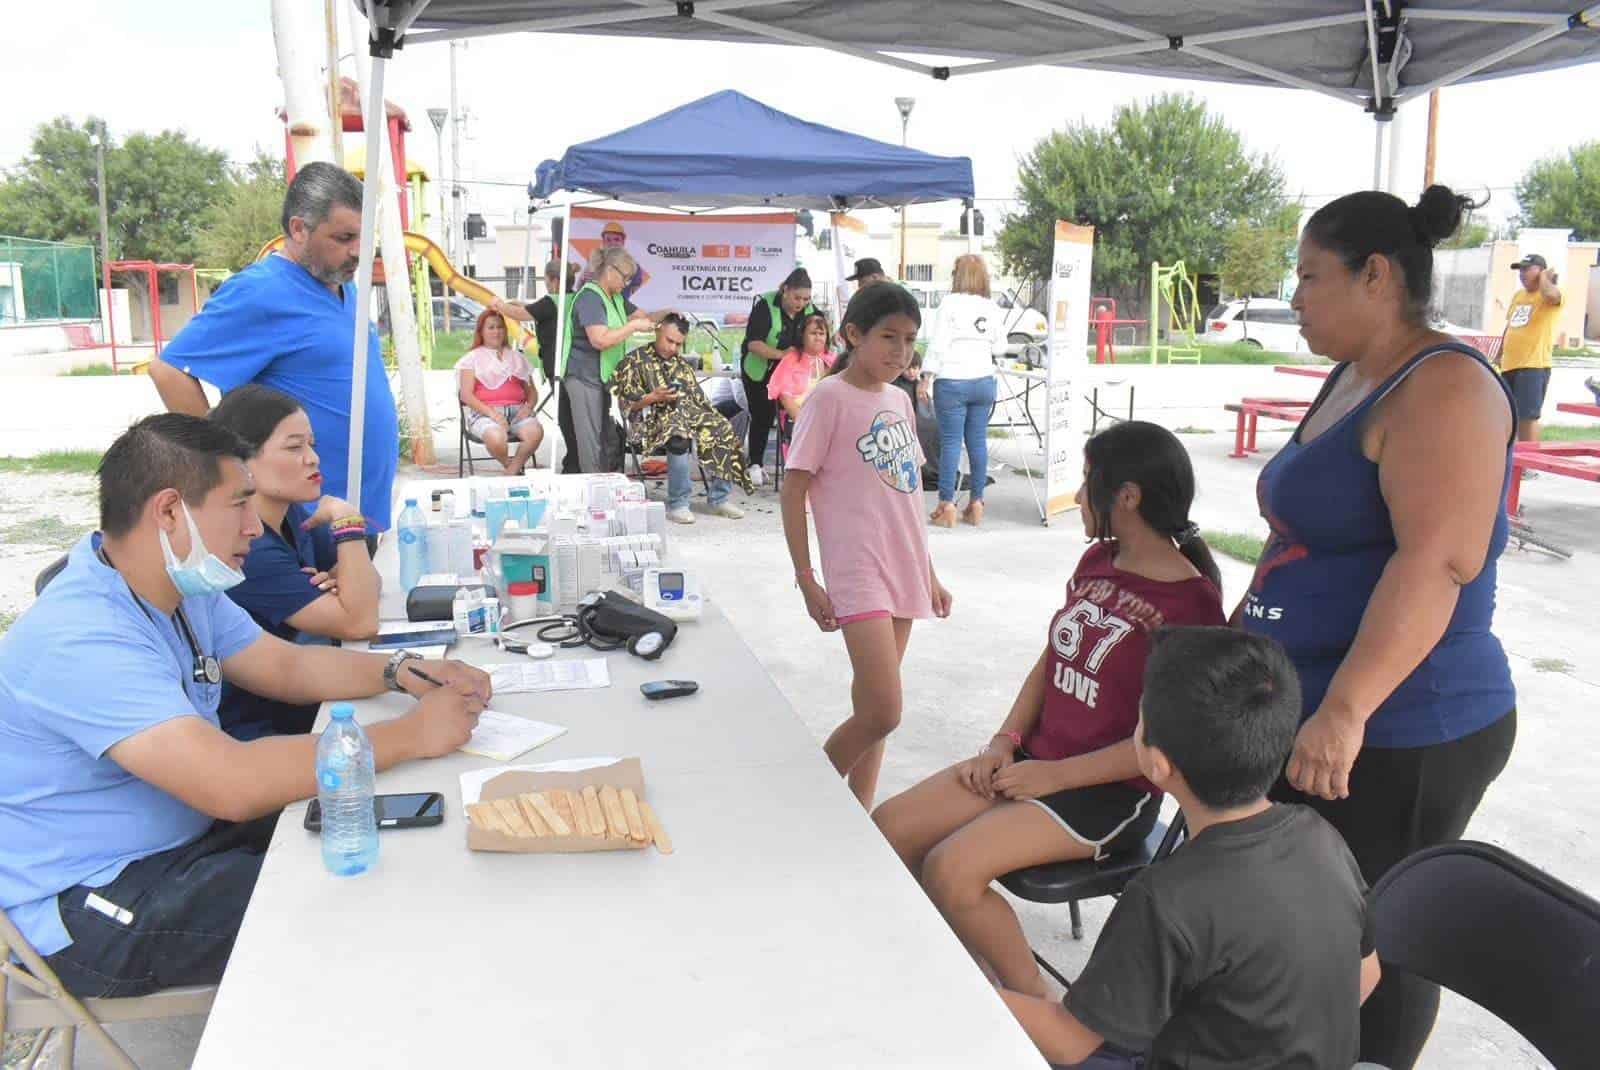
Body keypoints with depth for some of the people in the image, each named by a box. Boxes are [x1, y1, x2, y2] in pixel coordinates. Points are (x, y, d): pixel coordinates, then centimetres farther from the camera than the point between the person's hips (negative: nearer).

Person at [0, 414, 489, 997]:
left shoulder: (182, 583, 2)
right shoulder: (82, 640, -30)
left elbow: (284, 664, 11)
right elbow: (232, 783, -39)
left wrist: (403, 672, -7)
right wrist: (411, 735, -31)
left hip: (186, 834, 9)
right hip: (93, 904, -9)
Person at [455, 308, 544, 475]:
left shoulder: (516, 357, 25)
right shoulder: (472, 358, 13)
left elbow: (532, 391, 24)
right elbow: (466, 395, 1)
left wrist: (528, 406, -1)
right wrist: (491, 413, -15)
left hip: (516, 410, 3)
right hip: (484, 412, -3)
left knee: (536, 432, -32)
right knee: (496, 438, -38)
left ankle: (511, 472, -14)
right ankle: (517, 470, -8)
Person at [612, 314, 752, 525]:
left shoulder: (682, 365, 26)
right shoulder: (635, 360, 8)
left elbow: (698, 398, 21)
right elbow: (627, 403, 1)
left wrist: (713, 419, 3)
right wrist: (655, 396, -13)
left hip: (691, 413, 6)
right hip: (657, 418, -6)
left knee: (724, 430, -20)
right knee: (679, 438, -39)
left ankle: (718, 498, -10)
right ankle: (677, 505, -31)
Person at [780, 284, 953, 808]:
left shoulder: (899, 400, 12)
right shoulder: (829, 397, -8)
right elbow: (793, 491, -9)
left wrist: (928, 573, 19)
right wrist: (807, 582, -12)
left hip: (904, 573, 7)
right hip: (858, 574, -7)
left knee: (871, 712, 12)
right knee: (882, 715, -11)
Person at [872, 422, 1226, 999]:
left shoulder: (1190, 603, -17)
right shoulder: (1097, 561, 7)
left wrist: (1057, 775, -17)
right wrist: (1004, 744, 1)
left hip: (1112, 792, -8)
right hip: (1039, 761, 8)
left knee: (950, 869, -25)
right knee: (889, 828, -5)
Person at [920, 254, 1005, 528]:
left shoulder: (950, 303, -8)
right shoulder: (993, 309, 7)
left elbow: (938, 344, -10)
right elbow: (999, 348, 11)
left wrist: (926, 379, -7)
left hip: (952, 381, -4)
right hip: (984, 380, 5)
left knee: (951, 442, -2)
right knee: (978, 441, 7)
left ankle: (947, 507, 0)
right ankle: (976, 504, 12)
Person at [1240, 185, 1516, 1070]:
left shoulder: (1443, 389, -17)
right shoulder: (1349, 380, 12)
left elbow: (1439, 559, -30)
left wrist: (1345, 709, -37)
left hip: (1395, 736, -9)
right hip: (1303, 712, 9)